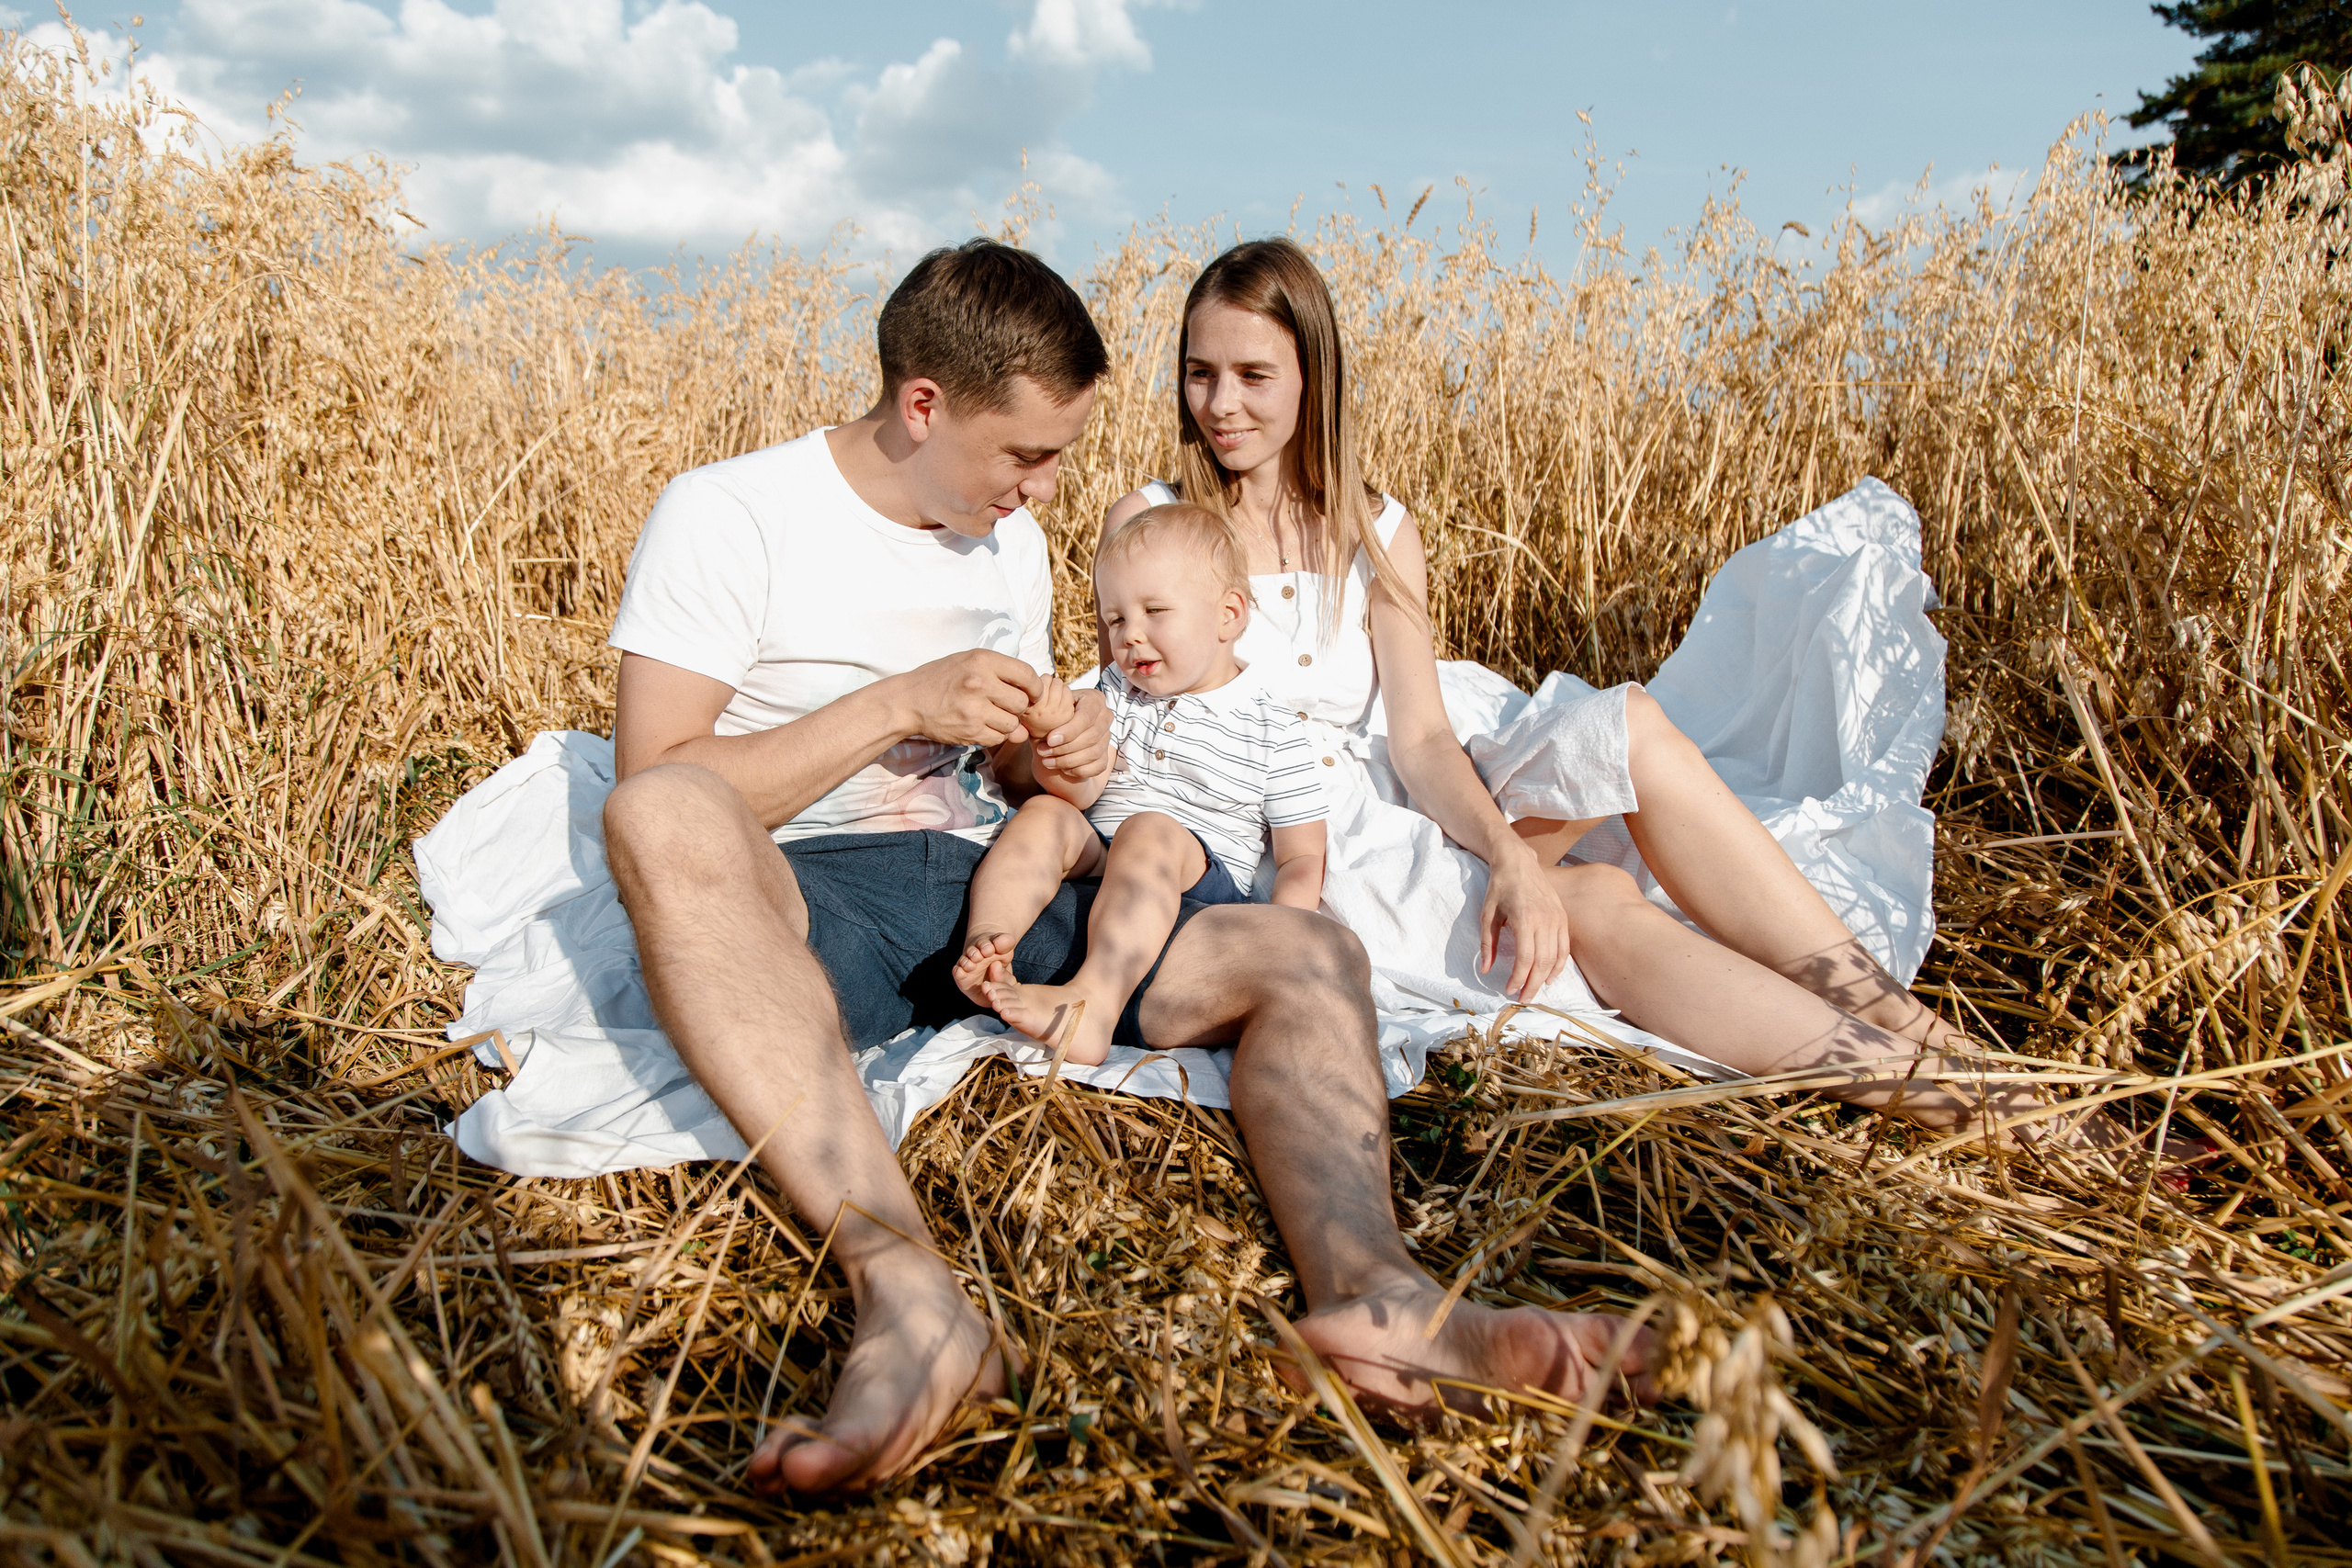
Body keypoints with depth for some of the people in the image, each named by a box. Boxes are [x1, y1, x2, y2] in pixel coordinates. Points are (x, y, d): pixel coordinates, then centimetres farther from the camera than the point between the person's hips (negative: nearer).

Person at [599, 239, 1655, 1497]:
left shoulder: (1011, 542, 16)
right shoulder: (726, 515, -3)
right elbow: (654, 792, -11)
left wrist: (1049, 756, -1)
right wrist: (897, 704, -17)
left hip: (990, 883, 6)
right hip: (805, 900, -5)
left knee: (1309, 955, -13)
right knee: (660, 819, -40)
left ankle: (1363, 1280, -42)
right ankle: (909, 1294, -49)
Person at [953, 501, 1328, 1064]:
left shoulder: (1274, 730, 3)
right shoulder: (1116, 690, 15)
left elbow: (1302, 858, 3)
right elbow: (1081, 793, 1)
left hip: (1200, 881, -4)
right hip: (1094, 865, 4)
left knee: (1148, 832, -32)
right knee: (1044, 814, -20)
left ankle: (1092, 1003, -51)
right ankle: (985, 939, -38)